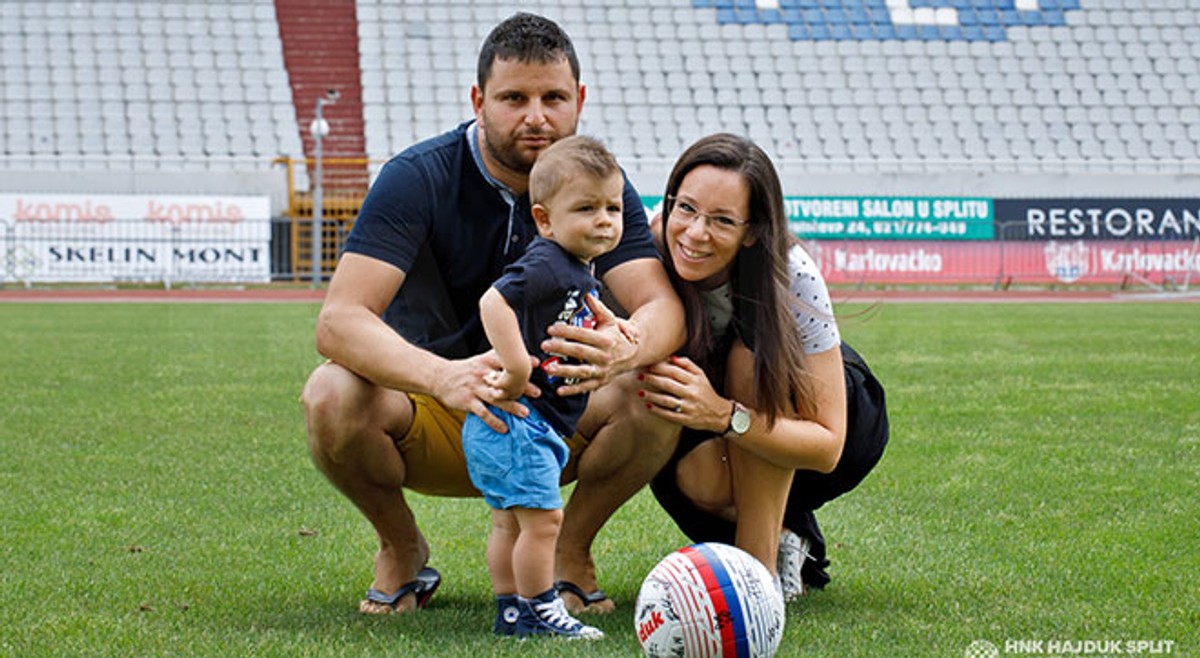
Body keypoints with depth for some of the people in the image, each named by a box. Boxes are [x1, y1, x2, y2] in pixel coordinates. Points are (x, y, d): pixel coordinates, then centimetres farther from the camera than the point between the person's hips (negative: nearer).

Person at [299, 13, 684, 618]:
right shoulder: (416, 178, -16)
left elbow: (664, 305, -20)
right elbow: (338, 320, -28)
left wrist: (626, 348, -47)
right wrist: (443, 376, -49)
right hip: (429, 423, -2)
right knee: (331, 396, -33)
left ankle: (569, 551, 0)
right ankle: (401, 549, -1)